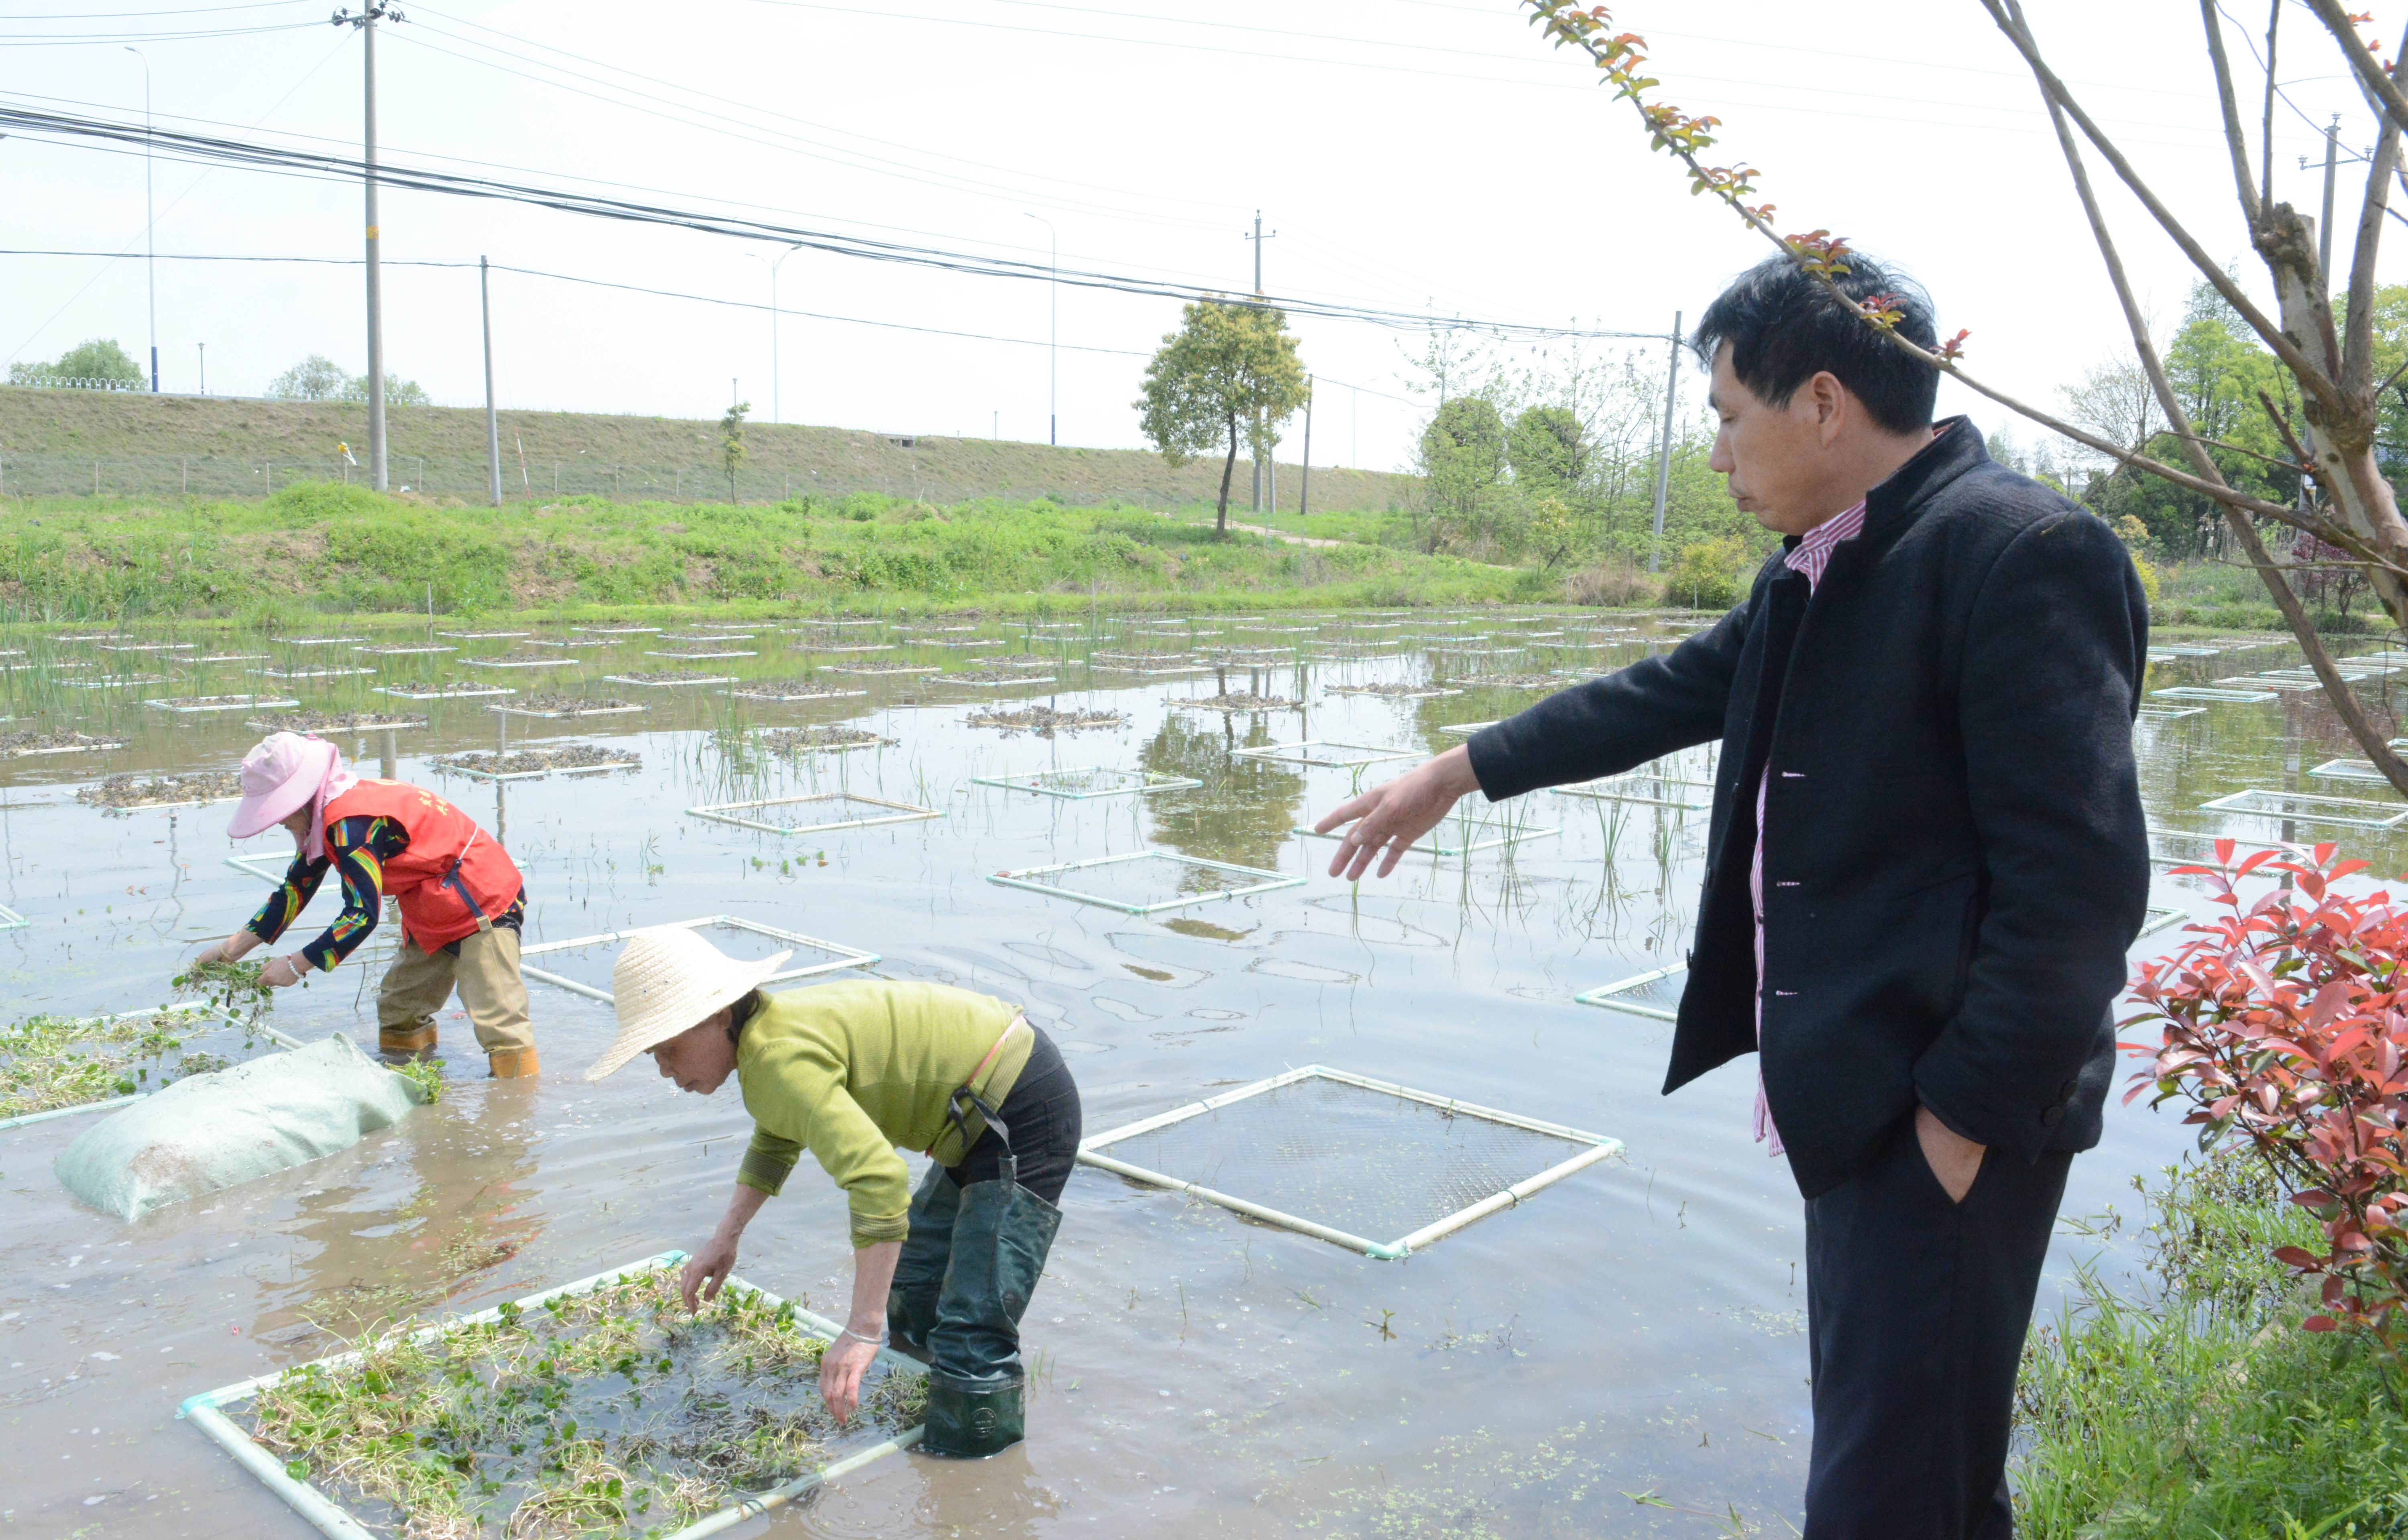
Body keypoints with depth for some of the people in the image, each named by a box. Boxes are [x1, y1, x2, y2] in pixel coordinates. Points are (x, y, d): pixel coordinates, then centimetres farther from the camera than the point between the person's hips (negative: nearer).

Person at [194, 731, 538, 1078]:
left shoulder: (352, 822, -27)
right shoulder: (327, 819, 6)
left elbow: (362, 915, -28)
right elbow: (296, 888, 18)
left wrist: (296, 965, -19)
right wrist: (233, 948, 15)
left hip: (484, 904, -11)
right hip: (435, 915, 11)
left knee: (498, 1018, -17)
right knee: (398, 1009, 19)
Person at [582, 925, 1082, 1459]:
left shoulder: (782, 1059, -26)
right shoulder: (773, 1027, 6)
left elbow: (879, 1179, -37)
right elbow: (775, 1144, 28)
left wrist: (862, 1332, -35)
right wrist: (726, 1240, 25)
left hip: (1023, 1117, -11)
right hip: (987, 1120, 11)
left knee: (971, 1332, -14)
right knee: (911, 1300, 24)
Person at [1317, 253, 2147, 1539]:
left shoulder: (2025, 555, -19)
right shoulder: (1813, 566, 10)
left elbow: (2078, 882, -22)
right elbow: (1666, 694, 21)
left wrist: (1965, 1116, -19)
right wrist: (1459, 772, 24)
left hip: (1944, 1111, -9)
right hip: (1855, 1092, 9)